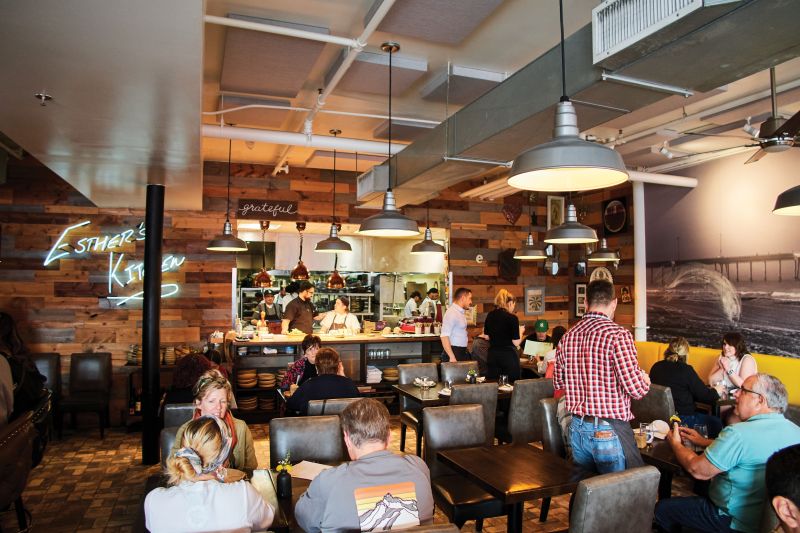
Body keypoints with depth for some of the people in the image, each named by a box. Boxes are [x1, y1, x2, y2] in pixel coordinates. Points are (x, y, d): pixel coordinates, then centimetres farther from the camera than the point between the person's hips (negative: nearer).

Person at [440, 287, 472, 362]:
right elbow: (444, 336, -23)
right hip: (454, 353, -9)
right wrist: (452, 357, -26)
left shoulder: (461, 312, 13)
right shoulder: (452, 312, -16)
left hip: (463, 352, 9)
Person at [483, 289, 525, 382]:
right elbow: (516, 343, -12)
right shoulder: (512, 317, -13)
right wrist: (520, 331, 5)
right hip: (508, 355, -5)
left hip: (493, 354, 5)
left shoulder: (490, 315, 3)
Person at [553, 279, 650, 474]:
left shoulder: (568, 336, 2)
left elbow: (557, 382, 12)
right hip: (609, 431, -6)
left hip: (577, 428, 6)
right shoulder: (618, 335, -17)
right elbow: (635, 389, -19)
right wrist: (645, 380, 3)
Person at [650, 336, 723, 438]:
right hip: (681, 420, -7)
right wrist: (715, 391, 14)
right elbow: (705, 397, -8)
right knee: (716, 423, 11)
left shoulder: (656, 367, 2)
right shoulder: (686, 370, -16)